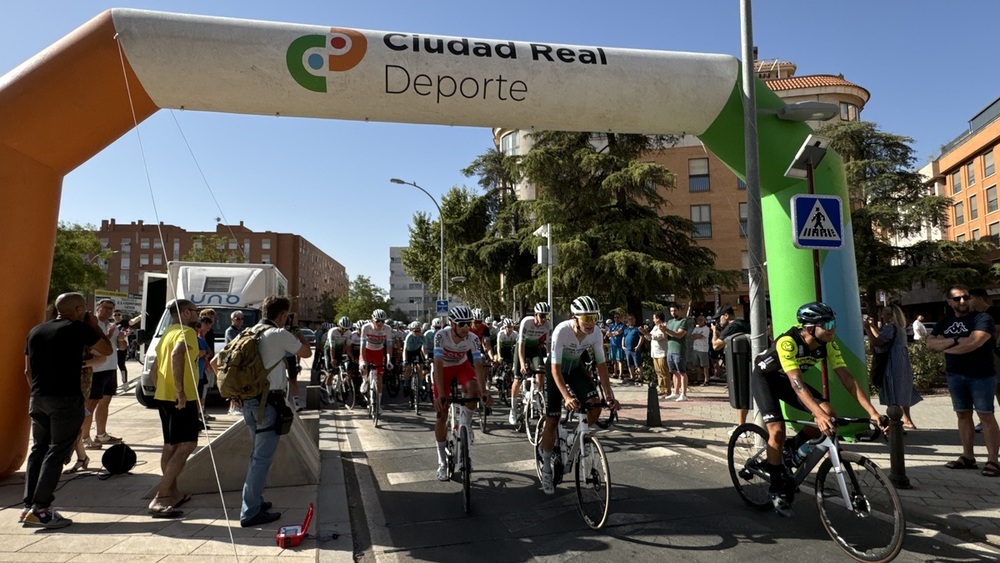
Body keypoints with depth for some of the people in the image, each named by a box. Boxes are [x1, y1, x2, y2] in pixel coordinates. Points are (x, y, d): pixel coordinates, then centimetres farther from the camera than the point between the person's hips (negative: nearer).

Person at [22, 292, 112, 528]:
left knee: (38, 449, 14)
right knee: (57, 452, -3)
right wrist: (95, 326, 10)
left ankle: (29, 506, 15)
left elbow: (28, 370, 16)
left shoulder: (36, 331, 13)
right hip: (66, 399, -7)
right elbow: (107, 350, 2)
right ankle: (40, 509, -5)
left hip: (38, 399, 7)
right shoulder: (79, 329, -8)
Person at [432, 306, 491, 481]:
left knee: (473, 388, -33)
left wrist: (484, 392, -43)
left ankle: (465, 424, -7)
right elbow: (438, 365, -37)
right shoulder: (441, 336, -32)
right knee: (441, 414, -3)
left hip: (462, 366, 1)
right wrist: (440, 394, -44)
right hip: (444, 368, -1)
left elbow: (478, 365, -31)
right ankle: (442, 462, 10)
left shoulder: (472, 338, -28)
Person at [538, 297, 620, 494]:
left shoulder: (595, 333, -23)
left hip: (576, 368, 4)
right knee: (552, 421, -4)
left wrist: (609, 396, -24)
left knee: (595, 405, -20)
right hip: (556, 370, -4)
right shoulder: (562, 331, -35)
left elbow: (601, 364, -17)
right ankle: (546, 470, 14)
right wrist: (567, 397, -45)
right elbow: (555, 368, -34)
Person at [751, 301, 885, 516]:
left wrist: (872, 412, -29)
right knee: (778, 430, -20)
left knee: (828, 413, -14)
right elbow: (796, 382, -43)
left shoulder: (828, 344, -18)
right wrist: (818, 416, -54)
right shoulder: (788, 342, -37)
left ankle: (792, 450, 11)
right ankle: (777, 489, 0)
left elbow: (846, 378, -20)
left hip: (786, 379, 6)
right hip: (764, 378, -6)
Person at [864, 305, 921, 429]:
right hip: (901, 365, 10)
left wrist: (867, 328, -14)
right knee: (902, 394, 18)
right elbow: (881, 339, 25)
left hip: (894, 366, -10)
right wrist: (872, 326, 25)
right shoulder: (898, 327, 18)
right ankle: (907, 421, 27)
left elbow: (876, 343, -21)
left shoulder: (890, 327, -14)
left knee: (894, 396, -9)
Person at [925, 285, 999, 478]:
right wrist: (955, 341, -15)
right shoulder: (945, 322, 10)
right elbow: (929, 343, 1)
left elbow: (973, 343, -22)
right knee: (963, 415, 9)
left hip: (981, 375, -5)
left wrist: (943, 346, -8)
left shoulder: (983, 319, -8)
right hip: (955, 375, 5)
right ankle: (968, 457, 16)